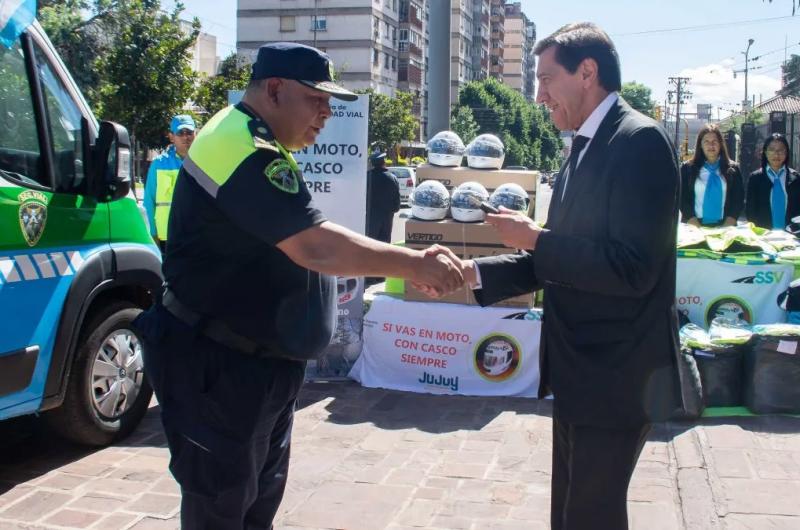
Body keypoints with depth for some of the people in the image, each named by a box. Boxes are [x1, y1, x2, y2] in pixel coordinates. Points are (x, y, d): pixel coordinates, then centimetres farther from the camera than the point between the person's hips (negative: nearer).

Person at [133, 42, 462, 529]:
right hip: (219, 366, -11)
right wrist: (414, 263, -25)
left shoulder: (256, 146, 14)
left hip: (262, 358, 11)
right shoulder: (242, 148, -22)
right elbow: (315, 246, -30)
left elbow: (298, 245, 19)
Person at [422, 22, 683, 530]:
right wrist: (471, 272, 3)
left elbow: (633, 268, -26)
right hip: (579, 372, 9)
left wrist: (535, 238, -18)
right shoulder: (585, 149, 12)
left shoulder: (640, 139, -17)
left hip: (617, 377, -9)